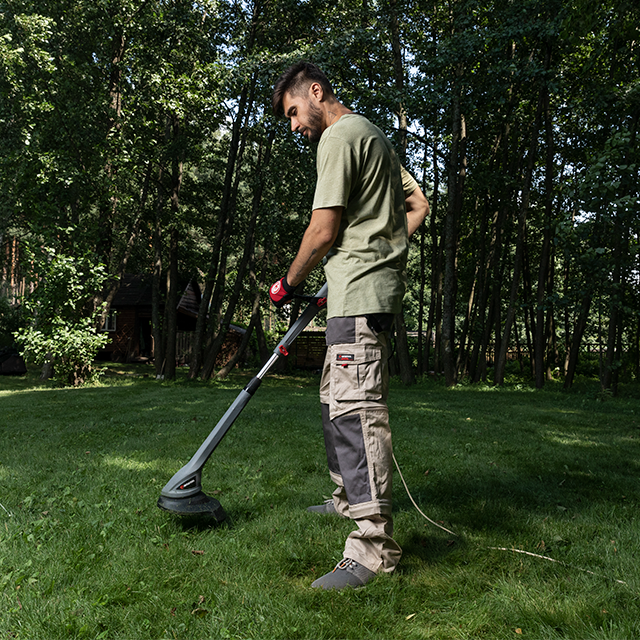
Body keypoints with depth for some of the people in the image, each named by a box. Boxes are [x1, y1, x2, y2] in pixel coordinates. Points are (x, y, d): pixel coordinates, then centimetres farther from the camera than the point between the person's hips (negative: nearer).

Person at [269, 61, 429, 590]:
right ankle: (350, 498, 30)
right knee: (334, 398, 18)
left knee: (356, 408, -15)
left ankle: (374, 546, -14)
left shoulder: (339, 136, -6)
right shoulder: (374, 136, 25)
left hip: (358, 290, -11)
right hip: (380, 284, 11)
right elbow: (418, 205, 25)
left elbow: (323, 232, -12)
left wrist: (288, 283, 2)